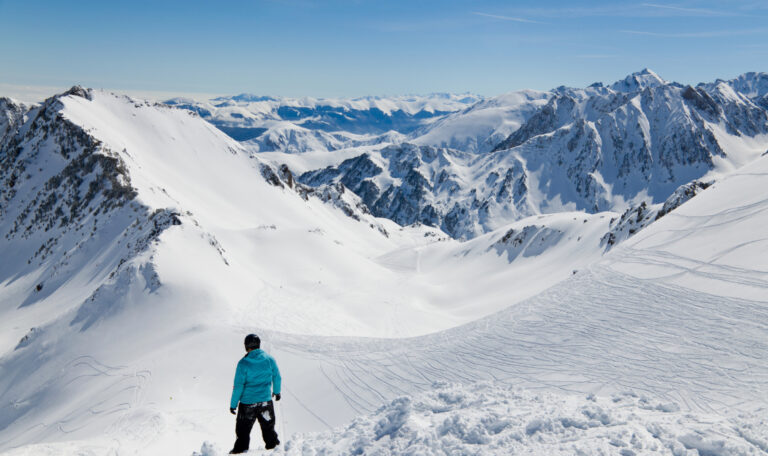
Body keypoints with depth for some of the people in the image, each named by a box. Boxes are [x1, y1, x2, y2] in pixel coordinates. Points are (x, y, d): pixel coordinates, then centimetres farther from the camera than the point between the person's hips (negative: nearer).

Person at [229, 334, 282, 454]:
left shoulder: (243, 363, -15)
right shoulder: (269, 359, -4)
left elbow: (238, 386, -13)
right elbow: (277, 378, 9)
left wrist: (233, 404, -4)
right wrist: (277, 391, 26)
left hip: (247, 403, -3)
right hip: (266, 401, 3)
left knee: (243, 430, 11)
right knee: (268, 428, 20)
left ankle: (240, 450, 15)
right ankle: (273, 446, 30)